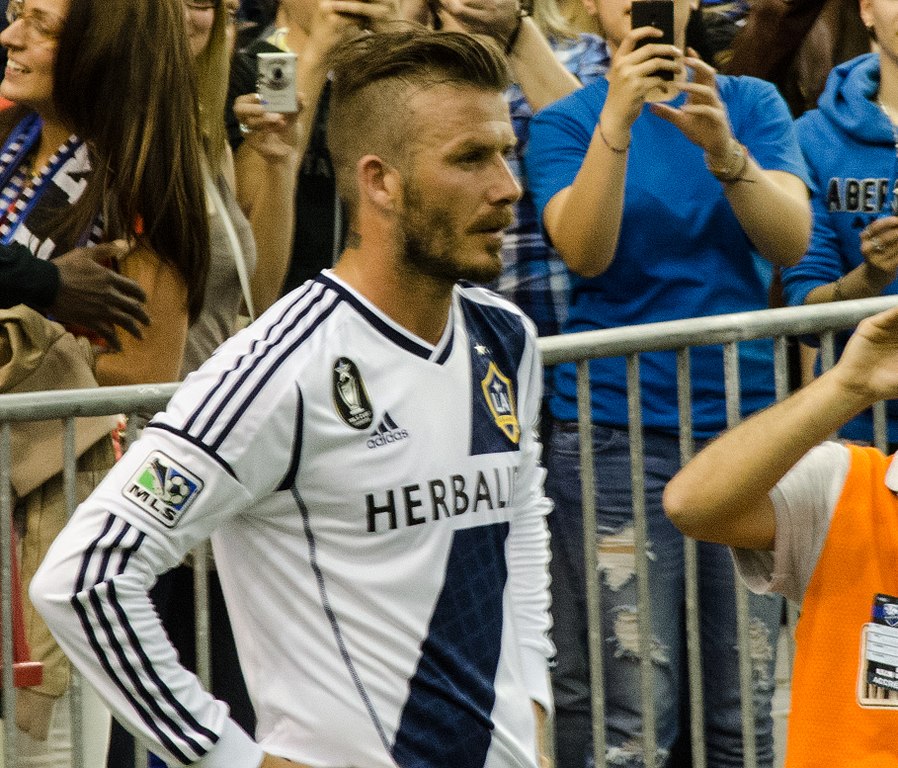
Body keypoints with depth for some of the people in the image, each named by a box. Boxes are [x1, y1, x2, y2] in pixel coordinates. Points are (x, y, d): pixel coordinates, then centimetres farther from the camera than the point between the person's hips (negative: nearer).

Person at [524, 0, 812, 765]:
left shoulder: (752, 104, 10)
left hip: (744, 420, 3)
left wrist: (722, 147, -22)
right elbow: (585, 251, -12)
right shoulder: (567, 122, 5)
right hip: (615, 432, -2)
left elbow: (792, 241, -5)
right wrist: (617, 119, -24)